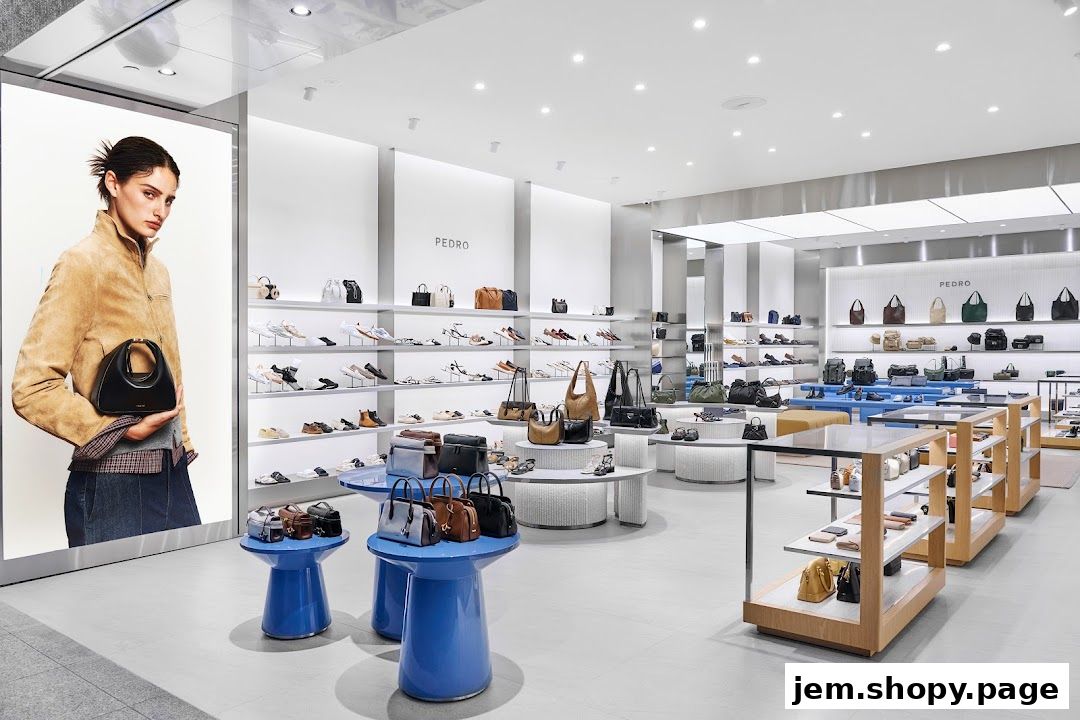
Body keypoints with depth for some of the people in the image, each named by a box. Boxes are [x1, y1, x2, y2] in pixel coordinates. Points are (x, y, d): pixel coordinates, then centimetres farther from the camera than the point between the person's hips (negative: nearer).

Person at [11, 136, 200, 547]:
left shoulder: (157, 270, 13)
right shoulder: (83, 264, -9)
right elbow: (31, 388, -13)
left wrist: (182, 442, 16)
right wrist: (121, 429, -18)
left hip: (172, 474, 7)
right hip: (112, 483, -6)